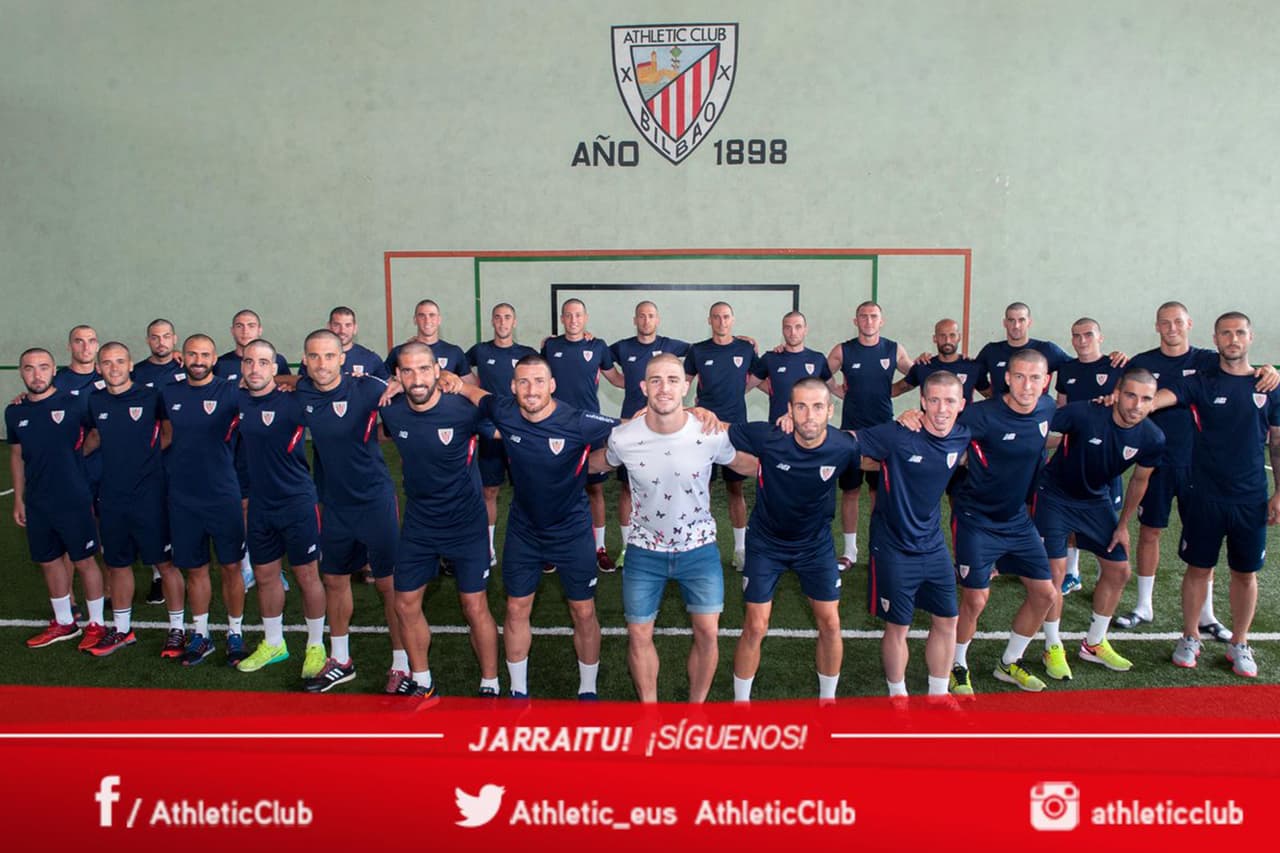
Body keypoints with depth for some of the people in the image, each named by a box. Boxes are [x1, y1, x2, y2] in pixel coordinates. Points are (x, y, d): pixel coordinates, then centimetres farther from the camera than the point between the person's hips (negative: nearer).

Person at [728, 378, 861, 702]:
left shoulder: (845, 446, -22)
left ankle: (828, 698, 31)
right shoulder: (767, 437, -28)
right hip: (766, 542, -2)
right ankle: (740, 702, 23)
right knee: (755, 627, 1)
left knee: (830, 624, 7)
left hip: (816, 543, 2)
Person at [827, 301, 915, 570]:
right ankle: (849, 550, 14)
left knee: (880, 490, 7)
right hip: (851, 429, -1)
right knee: (850, 490, 4)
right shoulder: (842, 351, -2)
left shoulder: (894, 350, 2)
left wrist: (890, 392, 0)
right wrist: (841, 392, -3)